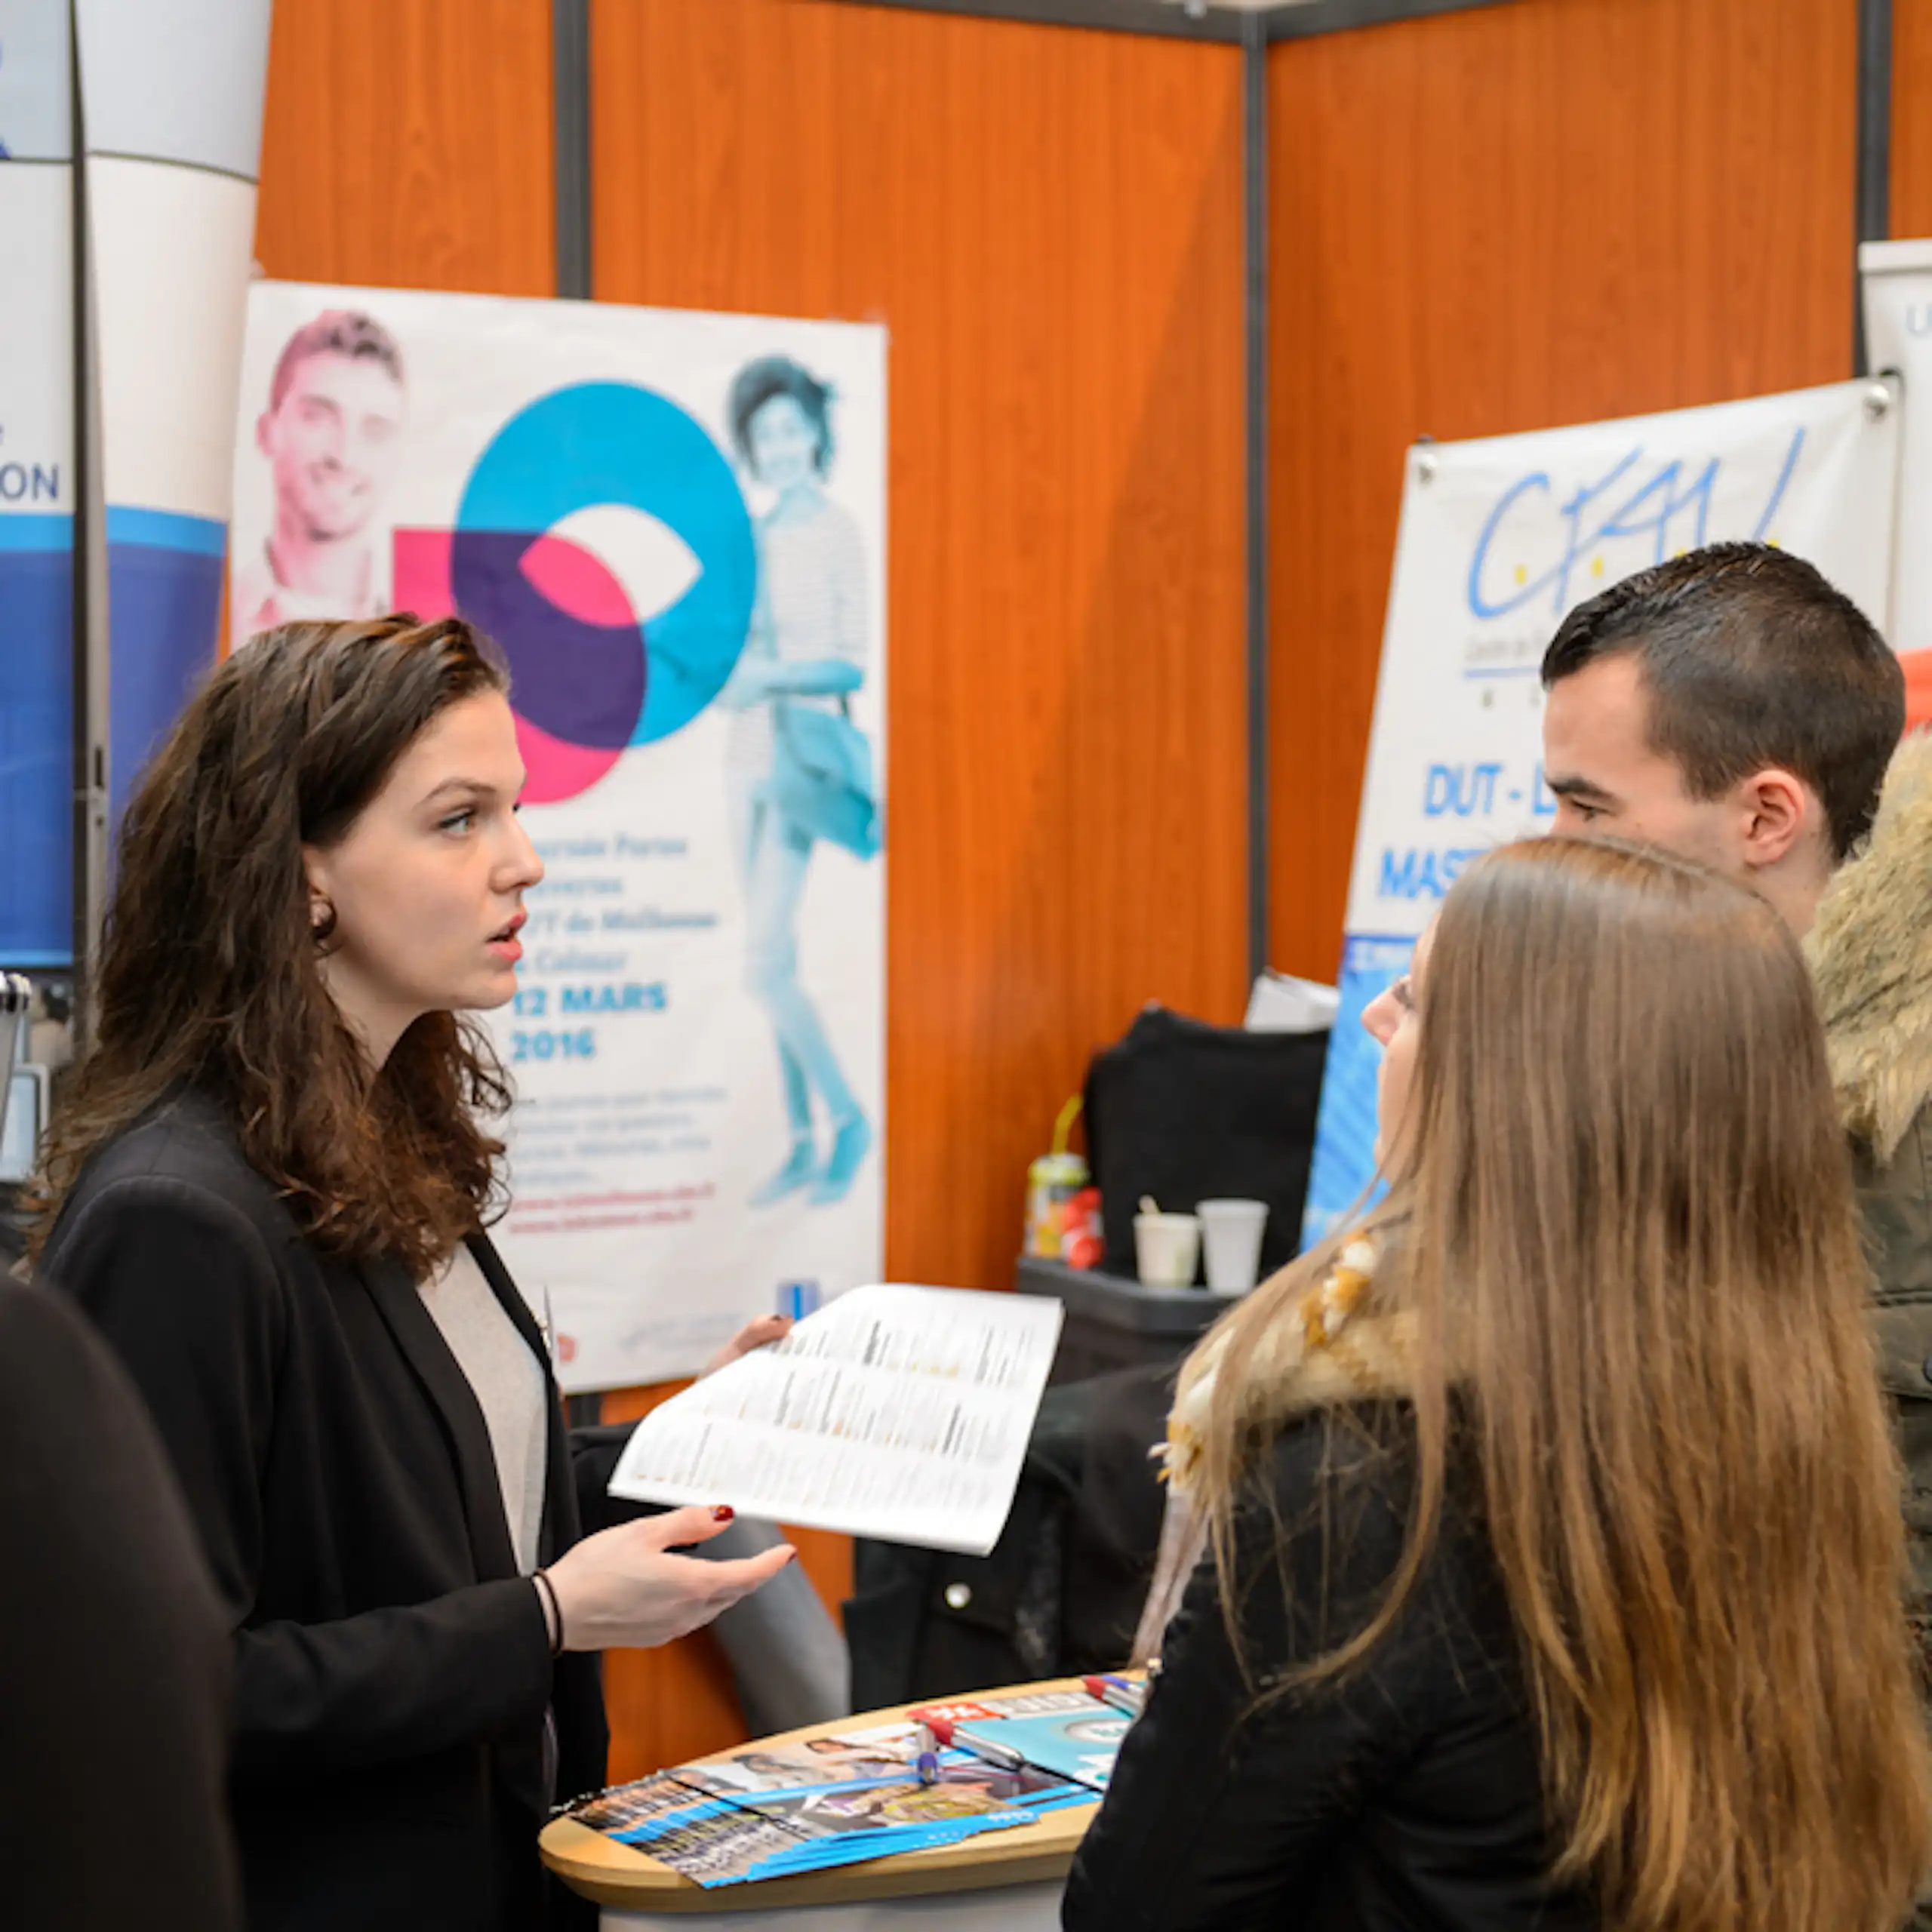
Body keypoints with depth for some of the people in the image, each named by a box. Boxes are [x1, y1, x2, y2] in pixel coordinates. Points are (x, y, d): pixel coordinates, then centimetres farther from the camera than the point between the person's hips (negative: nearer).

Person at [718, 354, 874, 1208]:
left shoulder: (838, 535, -7)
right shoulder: (757, 537, 12)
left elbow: (851, 665, -10)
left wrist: (770, 677, -22)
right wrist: (720, 679, -3)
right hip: (750, 753, 7)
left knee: (766, 962, -12)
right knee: (770, 960, 8)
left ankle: (849, 1118, 3)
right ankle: (802, 1142, 14)